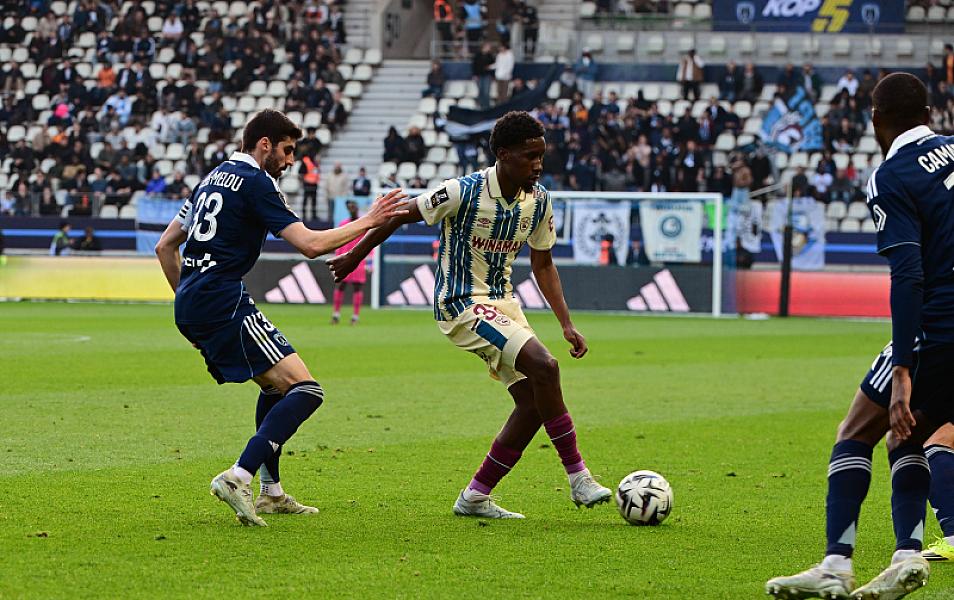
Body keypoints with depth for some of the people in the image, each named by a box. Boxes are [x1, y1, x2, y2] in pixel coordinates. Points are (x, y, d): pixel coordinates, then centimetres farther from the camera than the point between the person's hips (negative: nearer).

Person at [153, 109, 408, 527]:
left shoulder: (213, 178, 22)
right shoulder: (255, 182, -6)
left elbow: (165, 246, 25)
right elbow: (310, 244, -13)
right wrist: (368, 221, -2)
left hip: (190, 306, 10)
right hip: (223, 302, -10)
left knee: (275, 385, 25)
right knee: (305, 389, -13)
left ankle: (270, 493, 24)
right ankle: (238, 477, -26)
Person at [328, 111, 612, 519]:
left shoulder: (538, 201, 0)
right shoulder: (464, 192, -20)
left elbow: (542, 264, 12)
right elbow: (400, 216, -7)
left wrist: (567, 324, 4)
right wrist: (355, 256, 3)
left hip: (502, 301, 8)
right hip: (461, 304, -8)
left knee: (534, 401, -2)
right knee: (544, 366, -25)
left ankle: (476, 497, 10)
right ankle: (578, 478, -18)